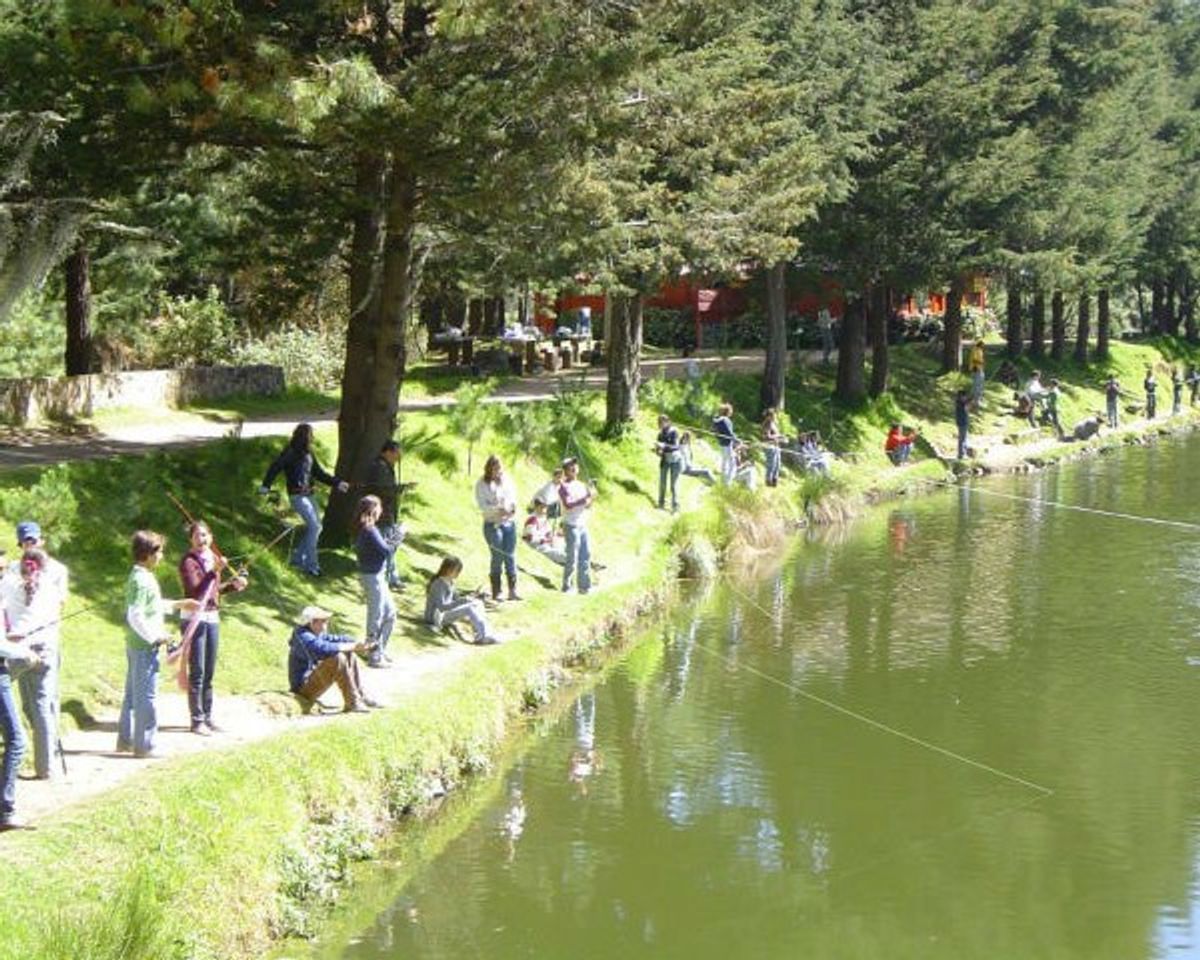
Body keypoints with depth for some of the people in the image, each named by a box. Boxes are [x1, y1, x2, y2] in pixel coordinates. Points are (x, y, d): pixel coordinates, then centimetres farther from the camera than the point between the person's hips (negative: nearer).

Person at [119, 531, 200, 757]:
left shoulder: (139, 577, 12)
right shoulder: (142, 581, -19)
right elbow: (135, 616, -25)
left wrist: (178, 604, 27)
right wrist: (156, 637, -19)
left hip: (135, 645, 10)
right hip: (145, 647, -10)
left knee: (133, 694, 17)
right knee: (146, 696, -3)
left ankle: (125, 740, 24)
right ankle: (144, 746, 2)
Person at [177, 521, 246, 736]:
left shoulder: (214, 558, 12)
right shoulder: (188, 561, -10)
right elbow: (194, 590, -23)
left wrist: (233, 585, 8)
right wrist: (214, 571, -29)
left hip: (212, 617, 7)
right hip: (194, 618, -7)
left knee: (209, 671, 12)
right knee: (197, 672, -5)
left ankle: (207, 717, 19)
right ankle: (197, 720, 0)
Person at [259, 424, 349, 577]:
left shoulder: (308, 454, 12)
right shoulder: (290, 452, -12)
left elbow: (318, 473, 18)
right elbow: (275, 467, -16)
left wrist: (337, 483, 15)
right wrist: (266, 485, -24)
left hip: (308, 494, 8)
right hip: (297, 495, -8)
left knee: (315, 527, 9)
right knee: (314, 526, -13)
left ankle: (298, 557, 23)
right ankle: (311, 565, -6)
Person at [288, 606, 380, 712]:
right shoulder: (303, 636, -20)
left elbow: (336, 639, 9)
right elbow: (323, 649, -35)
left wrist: (358, 644, -9)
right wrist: (351, 646, -29)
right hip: (303, 687, -11)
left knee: (349, 655, 10)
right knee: (337, 658, -27)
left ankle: (361, 697, 9)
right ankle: (352, 703, -21)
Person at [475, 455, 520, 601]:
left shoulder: (506, 480, 9)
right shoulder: (482, 484, -3)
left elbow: (513, 496, 12)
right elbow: (482, 505, -9)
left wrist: (513, 507, -9)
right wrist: (498, 510, -23)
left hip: (509, 522, 4)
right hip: (493, 524, -4)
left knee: (510, 556, 2)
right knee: (497, 557, -3)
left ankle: (512, 591, 6)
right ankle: (496, 593, 5)